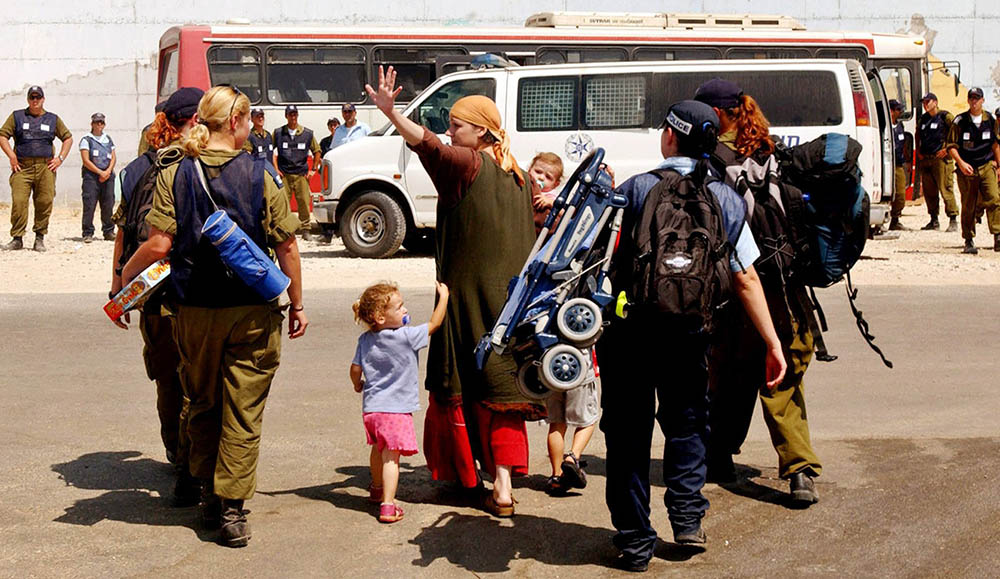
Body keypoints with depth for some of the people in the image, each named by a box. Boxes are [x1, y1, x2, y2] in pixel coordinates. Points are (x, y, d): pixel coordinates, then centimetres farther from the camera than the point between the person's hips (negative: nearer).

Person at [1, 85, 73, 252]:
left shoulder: (53, 119, 16)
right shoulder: (17, 116, 12)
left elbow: (68, 138, 21)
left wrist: (60, 158, 9)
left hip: (45, 167, 1)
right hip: (22, 167, -1)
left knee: (45, 202, -3)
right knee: (18, 202, -11)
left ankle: (40, 238, 8)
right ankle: (17, 238, -5)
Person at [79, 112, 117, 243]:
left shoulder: (108, 139, 18)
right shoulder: (86, 139, 3)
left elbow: (113, 157, 13)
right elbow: (86, 161, -5)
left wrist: (108, 171, -5)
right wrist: (100, 172, -11)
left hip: (108, 176, 4)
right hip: (91, 176, -4)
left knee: (108, 205, 3)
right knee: (89, 204, -9)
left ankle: (108, 231, 12)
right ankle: (88, 233, -6)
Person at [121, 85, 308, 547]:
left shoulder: (174, 176, -2)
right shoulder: (260, 175, -5)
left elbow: (159, 244, -10)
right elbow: (286, 247, -5)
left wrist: (123, 277, 6)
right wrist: (297, 304, 6)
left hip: (194, 310, 2)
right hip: (253, 312, -2)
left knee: (202, 405, 18)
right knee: (243, 410, 4)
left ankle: (209, 496, 27)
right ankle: (232, 508, 2)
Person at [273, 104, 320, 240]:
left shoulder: (307, 133, 8)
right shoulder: (278, 133, 6)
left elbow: (317, 151, 16)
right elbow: (273, 152, 8)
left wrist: (313, 170, 11)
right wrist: (276, 169, 0)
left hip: (301, 174, 1)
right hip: (284, 175, -1)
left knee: (304, 202, -4)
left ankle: (305, 229, 6)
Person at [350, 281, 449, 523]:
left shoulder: (365, 340, 2)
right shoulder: (406, 336, -15)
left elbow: (356, 369, 6)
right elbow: (434, 324, -5)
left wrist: (358, 385, 28)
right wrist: (443, 296, 7)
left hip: (371, 407, 6)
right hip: (396, 409, -6)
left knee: (378, 450, 26)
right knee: (391, 456, -7)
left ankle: (377, 489, 47)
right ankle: (387, 506, -12)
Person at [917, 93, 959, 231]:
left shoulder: (945, 117, -4)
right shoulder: (922, 119, 16)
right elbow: (918, 135, 33)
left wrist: (948, 148, -10)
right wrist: (918, 151, 20)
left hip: (941, 158, -7)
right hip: (925, 160, 7)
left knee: (946, 189, -10)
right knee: (928, 191, 8)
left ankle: (953, 221, -8)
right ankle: (934, 221, 17)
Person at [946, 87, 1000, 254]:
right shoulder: (960, 121, -1)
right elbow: (951, 146, -1)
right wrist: (961, 163, -14)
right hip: (967, 169, -1)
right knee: (968, 206, 2)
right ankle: (969, 241, 12)